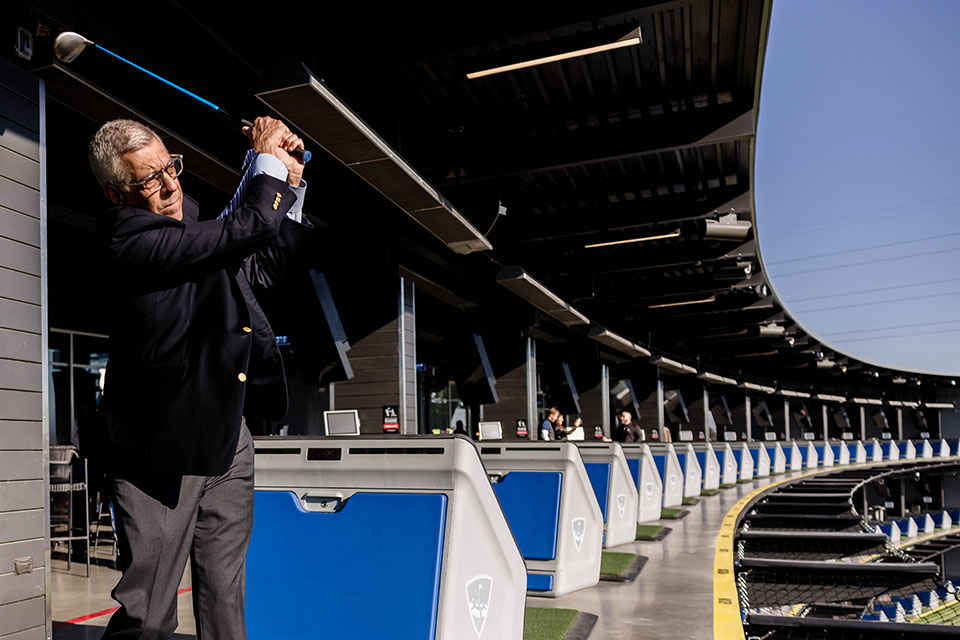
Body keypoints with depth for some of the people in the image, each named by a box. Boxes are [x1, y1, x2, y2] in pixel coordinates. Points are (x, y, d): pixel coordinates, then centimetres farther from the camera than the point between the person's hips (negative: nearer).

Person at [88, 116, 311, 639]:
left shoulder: (191, 232, 12)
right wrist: (268, 159, -7)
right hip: (161, 449, -8)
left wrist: (291, 186, 18)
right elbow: (247, 226, -23)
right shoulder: (130, 241, -15)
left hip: (226, 440, 8)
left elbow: (264, 266, 26)